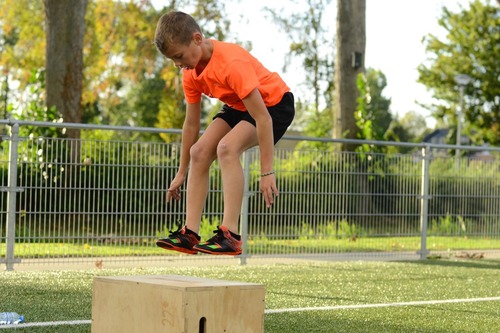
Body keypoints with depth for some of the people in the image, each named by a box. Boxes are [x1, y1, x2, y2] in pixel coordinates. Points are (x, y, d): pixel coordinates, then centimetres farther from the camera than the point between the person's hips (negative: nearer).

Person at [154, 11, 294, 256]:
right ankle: (190, 234, -9)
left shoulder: (232, 63, -34)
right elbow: (191, 123, 2)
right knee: (199, 152, -8)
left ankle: (230, 235, -31)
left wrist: (267, 172, -35)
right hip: (239, 107, 9)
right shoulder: (191, 72, -8)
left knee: (227, 147, -31)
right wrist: (181, 173, 6)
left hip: (275, 103, -8)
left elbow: (262, 118, -34)